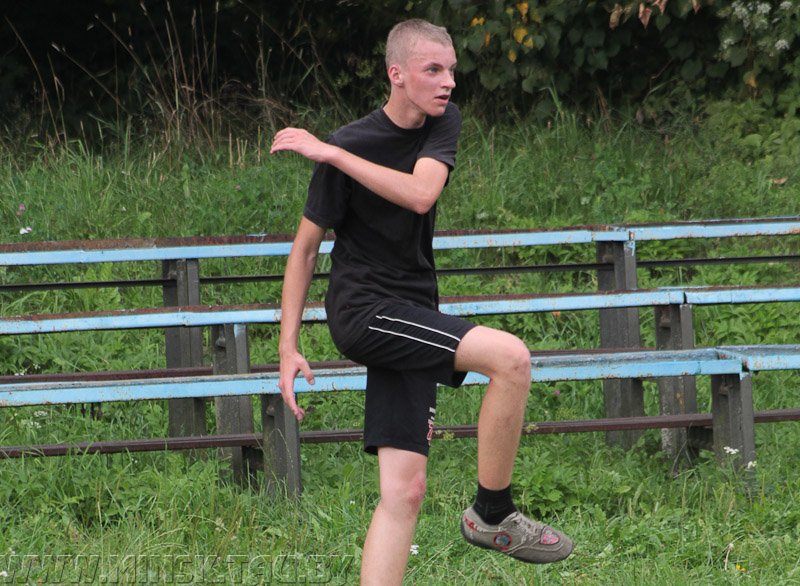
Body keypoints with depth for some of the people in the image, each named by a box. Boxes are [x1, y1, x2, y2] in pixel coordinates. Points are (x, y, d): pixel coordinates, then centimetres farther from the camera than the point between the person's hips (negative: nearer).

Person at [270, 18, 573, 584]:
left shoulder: (444, 123, 4)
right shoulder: (349, 144, -12)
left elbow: (421, 194, -16)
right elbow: (306, 246, -5)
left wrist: (331, 153, -18)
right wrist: (288, 348, -7)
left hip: (411, 314, 7)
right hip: (364, 310, -7)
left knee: (404, 492, 0)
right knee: (511, 357, -24)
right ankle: (492, 516, -10)